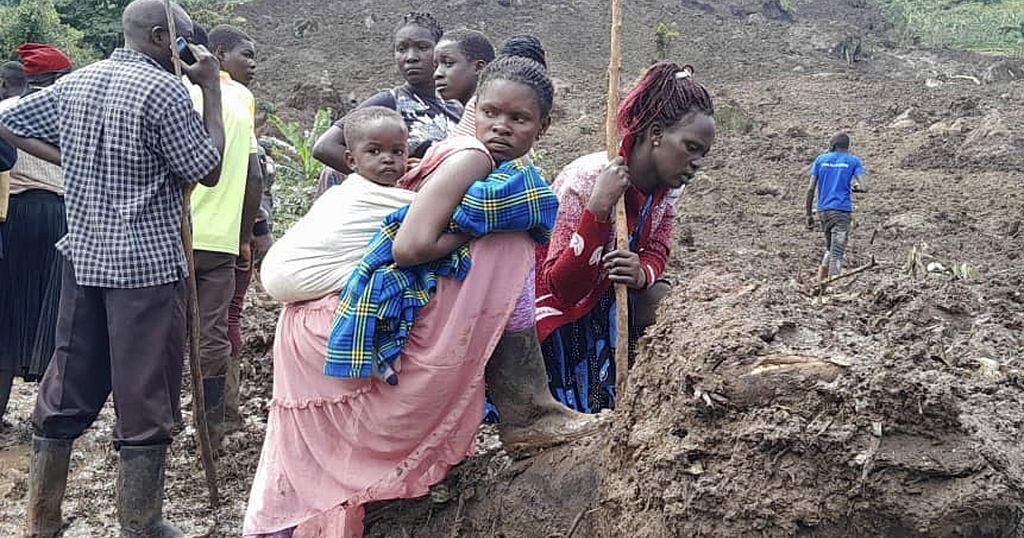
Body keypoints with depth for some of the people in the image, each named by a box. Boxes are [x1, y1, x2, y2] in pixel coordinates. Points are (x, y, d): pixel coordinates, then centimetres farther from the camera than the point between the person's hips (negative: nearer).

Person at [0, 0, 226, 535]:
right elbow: (208, 171, -7)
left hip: (83, 259, 7)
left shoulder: (73, 83, 10)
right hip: (148, 266, -7)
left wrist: (71, 161, 14)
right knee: (144, 404, 1)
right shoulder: (164, 89, -12)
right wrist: (211, 89, -2)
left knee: (65, 395, 12)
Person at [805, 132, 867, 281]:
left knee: (829, 249, 20)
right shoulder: (853, 161, 2)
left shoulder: (821, 159, 9)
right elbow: (864, 187, -10)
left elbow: (811, 188, 3)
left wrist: (808, 214, 8)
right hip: (842, 210, -4)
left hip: (823, 210, 4)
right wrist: (853, 188, 13)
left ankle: (819, 282, 10)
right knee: (837, 253, -4)